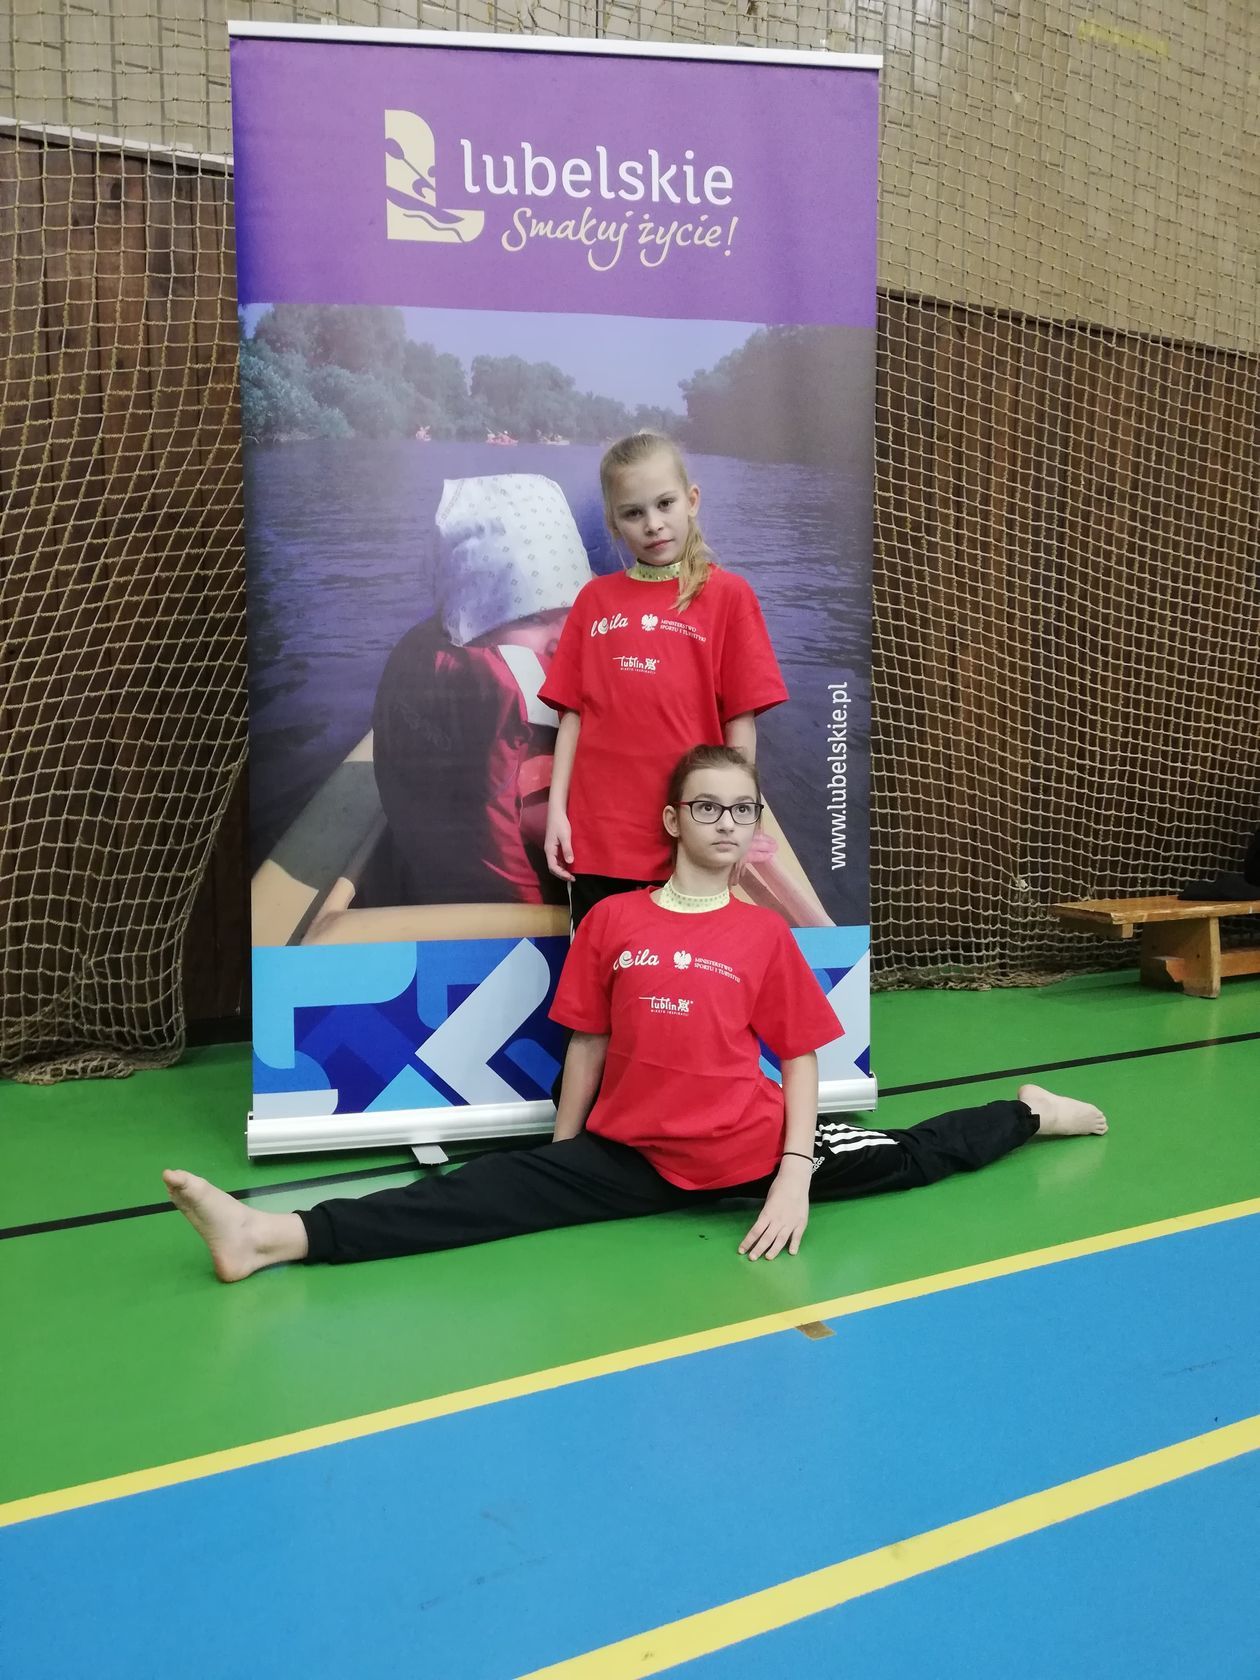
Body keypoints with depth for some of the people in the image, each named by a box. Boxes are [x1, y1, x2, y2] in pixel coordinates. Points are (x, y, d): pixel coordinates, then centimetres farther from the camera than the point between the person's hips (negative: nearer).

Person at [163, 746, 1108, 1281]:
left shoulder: (767, 934, -1)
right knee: (499, 1191, -18)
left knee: (916, 1157, 7)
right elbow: (588, 1045, 4)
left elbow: (800, 1057, -1)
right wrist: (563, 1150, 5)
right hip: (629, 1155, 0)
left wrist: (794, 1176, -10)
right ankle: (281, 1237, -30)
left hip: (752, 1151, 1)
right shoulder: (611, 923, -1)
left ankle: (1029, 1115, 37)